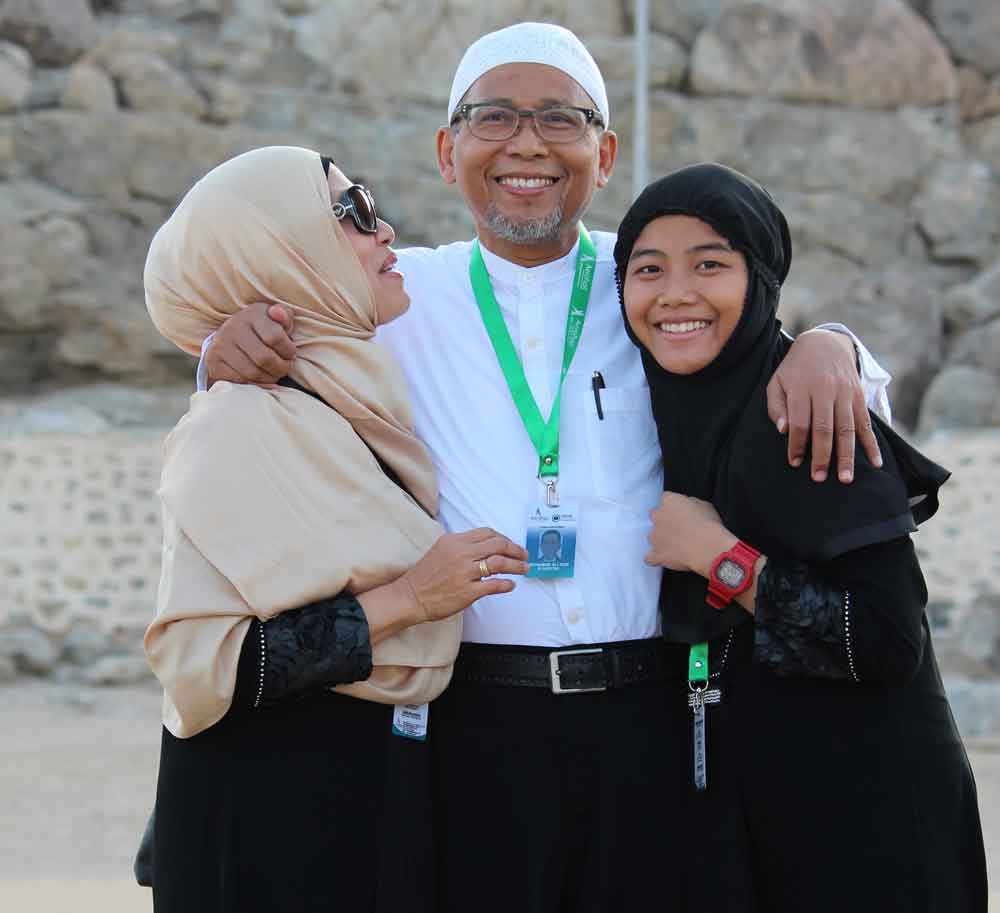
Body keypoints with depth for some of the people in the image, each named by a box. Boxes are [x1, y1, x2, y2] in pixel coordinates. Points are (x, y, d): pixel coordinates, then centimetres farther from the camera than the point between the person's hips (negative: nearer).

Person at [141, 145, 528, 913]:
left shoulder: (360, 404, 9)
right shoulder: (238, 427, -16)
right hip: (275, 816, -8)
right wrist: (402, 601, -22)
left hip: (391, 799, 8)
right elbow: (197, 663, -24)